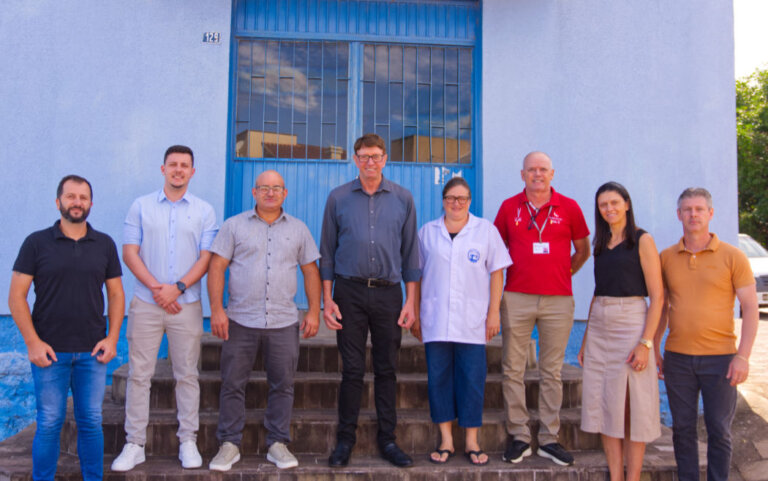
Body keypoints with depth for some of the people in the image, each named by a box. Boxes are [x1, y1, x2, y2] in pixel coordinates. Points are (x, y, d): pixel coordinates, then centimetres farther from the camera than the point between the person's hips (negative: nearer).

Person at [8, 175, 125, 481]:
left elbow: (116, 294, 8)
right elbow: (16, 296, -2)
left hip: (93, 352, 2)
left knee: (91, 421, 8)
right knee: (49, 423, 5)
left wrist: (112, 338, -2)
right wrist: (32, 342, -9)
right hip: (49, 352, -2)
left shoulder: (104, 244, 6)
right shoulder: (36, 243, -1)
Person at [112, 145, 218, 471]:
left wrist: (177, 287, -13)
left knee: (187, 374, 6)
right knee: (139, 374, 3)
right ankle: (134, 444, 14)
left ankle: (188, 441, 17)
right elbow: (129, 253, 0)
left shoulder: (204, 211, 6)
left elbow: (206, 258, 0)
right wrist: (156, 288, -11)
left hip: (186, 305, 0)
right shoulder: (141, 206, 7)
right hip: (145, 303, 0)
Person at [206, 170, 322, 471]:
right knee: (232, 384, 4)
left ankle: (277, 443, 18)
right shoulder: (234, 226, 6)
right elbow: (217, 267, 1)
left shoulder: (298, 229, 11)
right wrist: (216, 309, -9)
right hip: (240, 320, -1)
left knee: (282, 385, 5)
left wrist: (314, 311, 3)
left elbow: (311, 271, 11)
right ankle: (229, 444, 17)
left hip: (284, 322, 1)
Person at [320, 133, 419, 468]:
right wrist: (327, 299, 0)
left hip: (388, 292, 1)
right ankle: (345, 438, 17)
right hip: (350, 291, -1)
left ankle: (387, 439, 19)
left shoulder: (403, 199, 7)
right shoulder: (338, 198, 5)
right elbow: (327, 252, 7)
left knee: (386, 369, 7)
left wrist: (410, 301, 2)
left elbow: (411, 254, 8)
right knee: (352, 370, 2)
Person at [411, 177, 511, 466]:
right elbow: (416, 275, 11)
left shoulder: (486, 230, 6)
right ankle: (446, 439, 16)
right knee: (438, 376, 4)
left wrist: (494, 312, -2)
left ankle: (471, 441, 14)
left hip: (472, 321, -1)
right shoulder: (427, 232, 10)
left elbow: (497, 272, 5)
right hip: (435, 320, 1)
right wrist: (414, 314, 8)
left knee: (472, 379, 0)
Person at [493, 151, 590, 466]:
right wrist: (505, 276, 8)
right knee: (513, 369, 1)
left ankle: (549, 439, 17)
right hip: (516, 298, 0)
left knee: (552, 371, 7)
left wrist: (564, 273, 8)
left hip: (558, 300, 0)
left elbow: (583, 250, 15)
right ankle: (518, 436, 13)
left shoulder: (569, 208, 5)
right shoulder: (509, 207, 7)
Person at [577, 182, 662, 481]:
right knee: (605, 406, 6)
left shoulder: (642, 241, -4)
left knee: (632, 405, 0)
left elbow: (657, 296, -9)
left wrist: (646, 342, -17)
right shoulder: (601, 245, 14)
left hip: (630, 323, -6)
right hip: (599, 326, 6)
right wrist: (586, 339, 13)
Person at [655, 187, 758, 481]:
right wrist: (654, 350, 9)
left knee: (719, 431, 6)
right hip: (677, 358, 2)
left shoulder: (732, 256, -2)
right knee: (683, 429, 10)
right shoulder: (666, 258, 5)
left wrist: (743, 356, -10)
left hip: (719, 357, -2)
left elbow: (750, 308, -3)